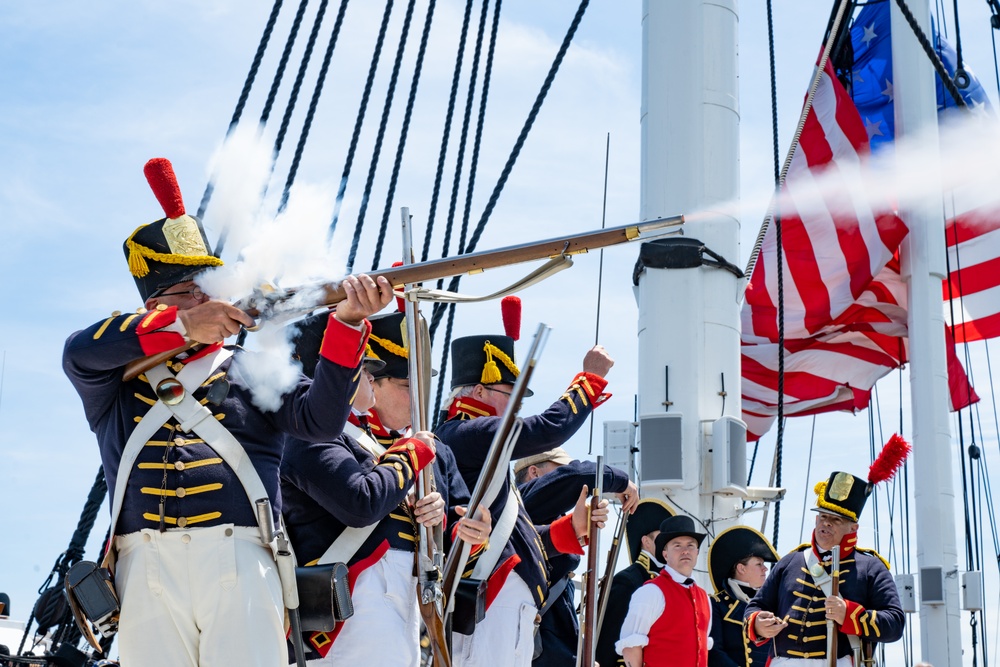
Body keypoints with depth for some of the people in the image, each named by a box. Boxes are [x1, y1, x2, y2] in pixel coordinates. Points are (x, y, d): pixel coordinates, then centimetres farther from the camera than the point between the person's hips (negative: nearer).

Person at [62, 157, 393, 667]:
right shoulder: (116, 377, 18)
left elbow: (320, 419, 2)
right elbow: (81, 351, -4)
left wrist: (347, 324, -11)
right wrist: (182, 326, -14)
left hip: (238, 558, -1)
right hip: (146, 564, 1)